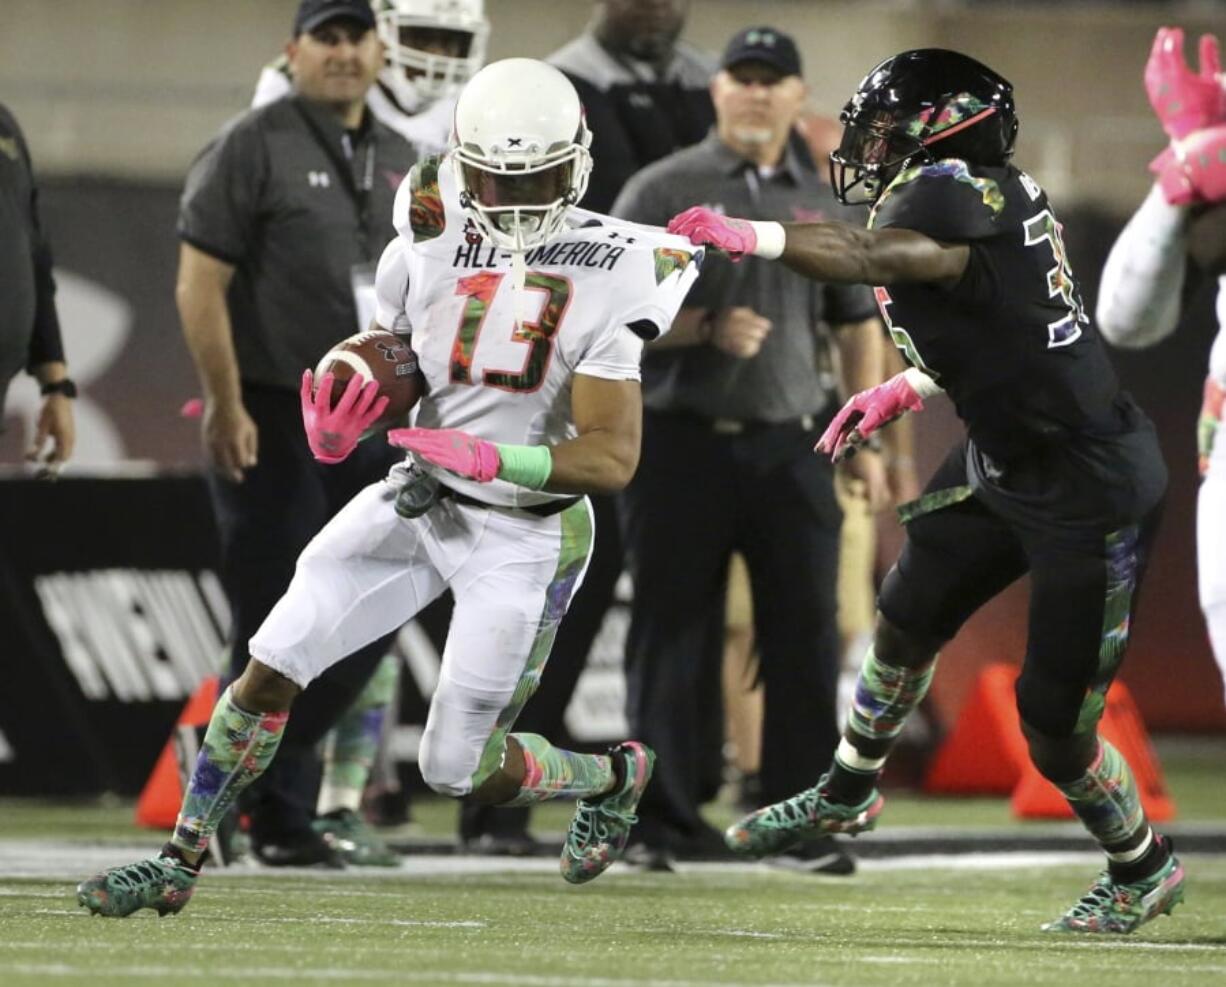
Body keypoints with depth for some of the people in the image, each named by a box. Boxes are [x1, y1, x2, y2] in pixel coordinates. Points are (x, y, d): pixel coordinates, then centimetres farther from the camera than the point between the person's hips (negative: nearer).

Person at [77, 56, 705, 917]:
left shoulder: (603, 280, -19)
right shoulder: (430, 243, -4)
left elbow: (614, 458, -19)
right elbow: (384, 376, 8)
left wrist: (491, 457, -33)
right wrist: (337, 432, -15)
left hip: (526, 532, -5)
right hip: (419, 496, 5)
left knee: (460, 771, 1)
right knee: (269, 672, -4)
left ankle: (614, 776, 30)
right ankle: (180, 861, 10)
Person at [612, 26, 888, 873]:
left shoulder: (824, 202, 13)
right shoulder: (664, 191, 0)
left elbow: (856, 324, 17)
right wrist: (706, 328, -17)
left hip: (792, 445, 3)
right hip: (687, 443, -3)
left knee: (807, 635, 0)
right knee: (672, 636, 0)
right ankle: (666, 822, 6)